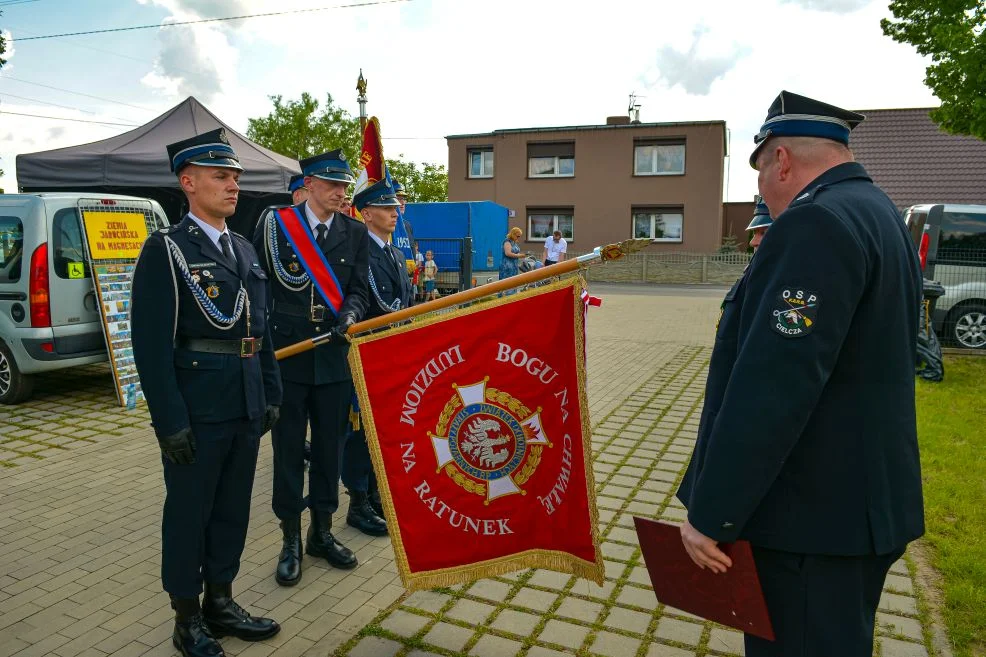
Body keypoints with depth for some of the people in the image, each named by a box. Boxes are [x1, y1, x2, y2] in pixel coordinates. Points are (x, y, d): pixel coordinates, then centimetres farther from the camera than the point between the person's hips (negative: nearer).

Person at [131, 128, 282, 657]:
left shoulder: (245, 251, 12)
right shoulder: (165, 250, -8)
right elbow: (151, 344, -13)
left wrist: (270, 394, 12)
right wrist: (170, 422, -16)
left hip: (246, 410, 6)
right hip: (196, 413, -6)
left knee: (232, 512, 16)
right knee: (188, 515, 9)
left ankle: (220, 604, 34)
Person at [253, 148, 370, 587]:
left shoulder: (354, 233, 6)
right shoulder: (275, 224, -2)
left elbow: (357, 290, 4)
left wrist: (348, 316, -17)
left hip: (334, 356, 2)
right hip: (285, 353, -2)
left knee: (330, 448, 11)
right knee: (288, 451, 7)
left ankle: (322, 533, 29)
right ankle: (291, 541, 22)